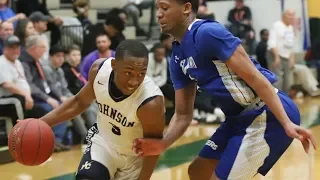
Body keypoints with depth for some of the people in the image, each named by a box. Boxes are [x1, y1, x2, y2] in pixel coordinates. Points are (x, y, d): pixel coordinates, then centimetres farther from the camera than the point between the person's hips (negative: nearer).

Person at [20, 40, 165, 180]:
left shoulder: (151, 102, -38)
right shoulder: (100, 69, -24)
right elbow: (79, 102, -3)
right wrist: (41, 123, -10)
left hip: (135, 157, -2)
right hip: (103, 141, 2)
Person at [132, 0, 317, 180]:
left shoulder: (207, 33, -18)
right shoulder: (177, 58, 10)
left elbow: (255, 78, -21)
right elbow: (183, 114, 13)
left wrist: (287, 123, -25)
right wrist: (163, 143, -5)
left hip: (269, 115, -10)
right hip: (241, 117, 10)